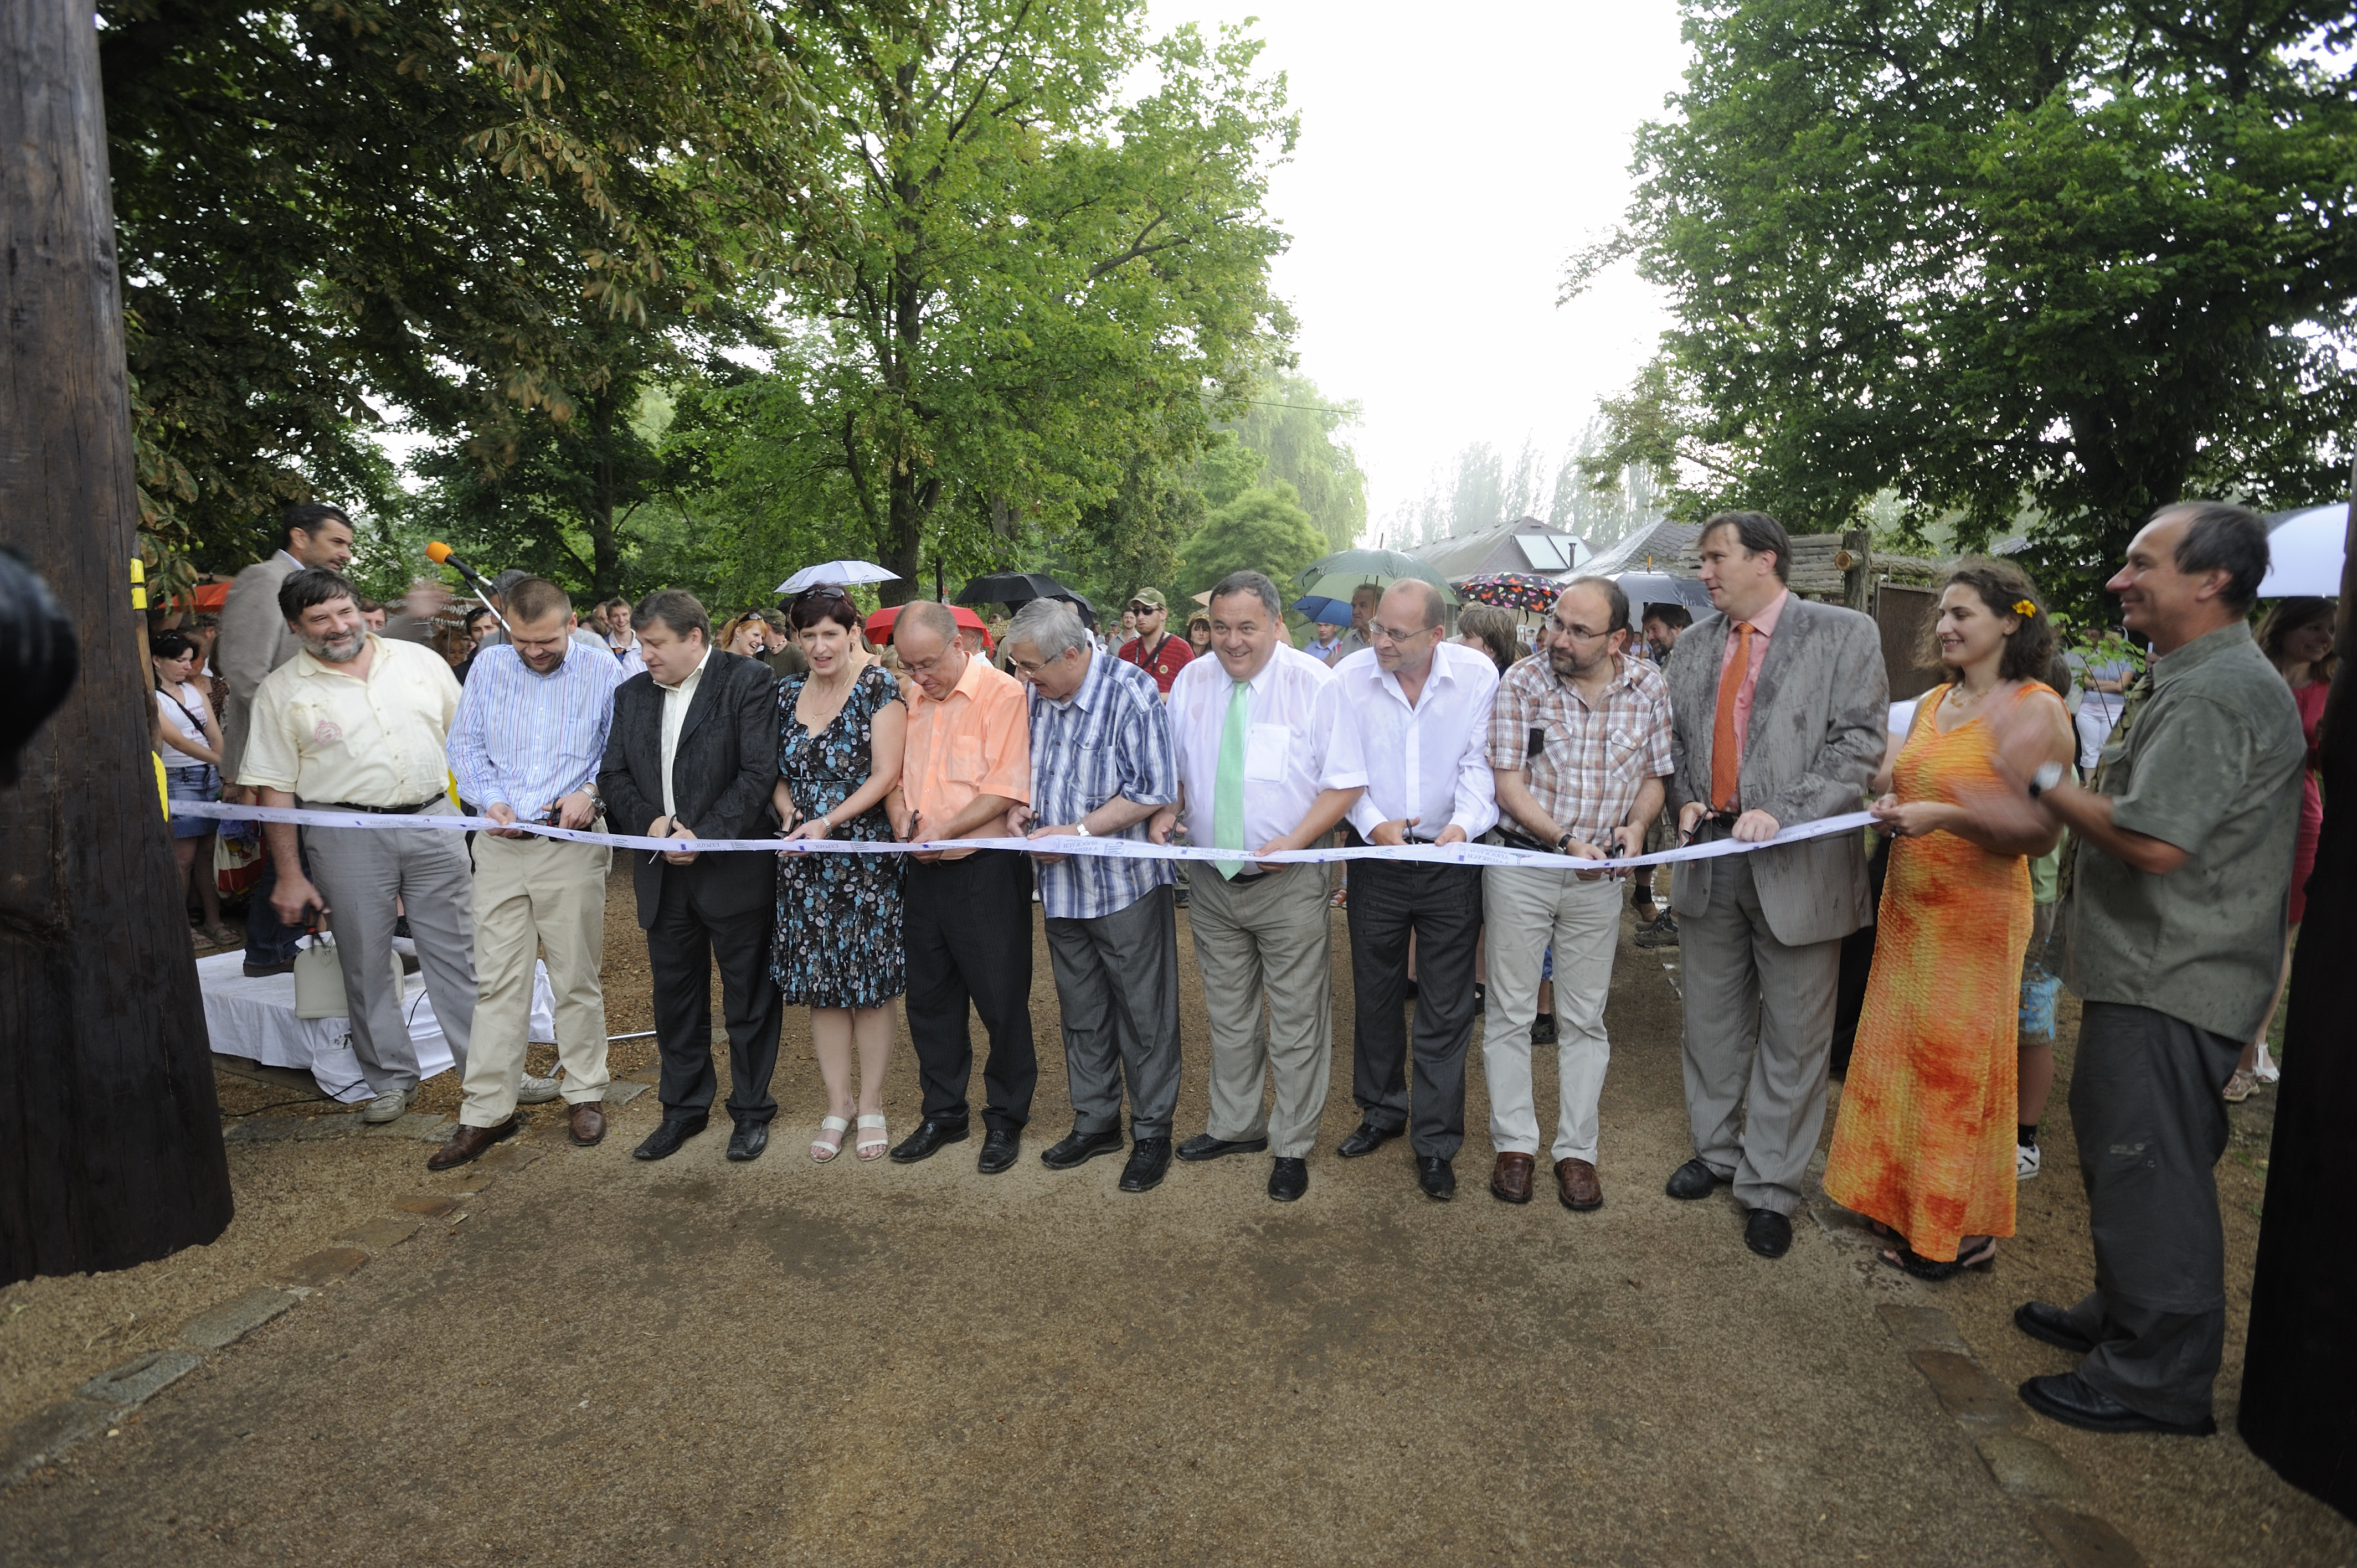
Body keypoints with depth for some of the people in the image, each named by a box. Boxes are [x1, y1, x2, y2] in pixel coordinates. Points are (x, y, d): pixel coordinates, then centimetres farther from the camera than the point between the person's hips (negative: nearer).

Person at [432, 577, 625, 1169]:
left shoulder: (603, 672, -1)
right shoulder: (489, 666, 7)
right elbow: (465, 744, 10)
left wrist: (591, 792, -14)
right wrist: (491, 799, -5)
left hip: (572, 844, -2)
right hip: (500, 844, 2)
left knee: (576, 980, 6)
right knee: (497, 981, 4)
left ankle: (585, 1095, 21)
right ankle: (487, 1112, 13)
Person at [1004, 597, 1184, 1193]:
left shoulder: (1130, 691, -16)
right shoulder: (1036, 695, 4)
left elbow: (1155, 790, -18)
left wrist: (1077, 832, -21)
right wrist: (1020, 805, -2)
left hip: (1126, 882, -6)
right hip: (1061, 884, 7)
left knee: (1143, 1015, 5)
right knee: (1081, 1011, 17)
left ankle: (1152, 1131, 21)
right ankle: (1095, 1121, 33)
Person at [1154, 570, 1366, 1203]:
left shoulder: (1314, 684, -10)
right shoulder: (1190, 682, 3)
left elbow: (1345, 782, -10)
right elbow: (1175, 768, 14)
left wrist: (1293, 843, -23)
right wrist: (1167, 811, -6)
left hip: (1288, 885, -4)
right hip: (1210, 878, 4)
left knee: (1297, 1021, 5)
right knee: (1227, 1014, 18)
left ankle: (1292, 1146, 22)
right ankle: (1235, 1126, 36)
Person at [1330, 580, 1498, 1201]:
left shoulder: (1478, 675, -9)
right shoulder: (1349, 677, -7)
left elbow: (1481, 763, -8)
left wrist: (1463, 825, -25)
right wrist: (1375, 824, -18)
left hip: (1451, 860, -1)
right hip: (1375, 858, 2)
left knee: (1446, 1009, 4)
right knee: (1374, 993, 16)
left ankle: (1436, 1142, 19)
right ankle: (1382, 1110, 37)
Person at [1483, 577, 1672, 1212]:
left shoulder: (1648, 688, -1)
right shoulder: (1522, 683, -9)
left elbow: (1654, 776, 8)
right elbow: (1508, 784, -10)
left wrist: (1635, 825, -12)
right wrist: (1566, 840, -21)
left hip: (1599, 874, 2)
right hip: (1522, 864, -2)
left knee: (1585, 1019, 10)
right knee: (1511, 1011, 6)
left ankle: (1577, 1149, 23)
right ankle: (1515, 1143, 21)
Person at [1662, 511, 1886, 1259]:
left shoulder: (1845, 635, -6)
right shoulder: (1692, 647, 9)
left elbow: (1859, 744, -12)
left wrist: (1782, 812, -21)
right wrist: (1685, 799, -2)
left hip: (1796, 863, -4)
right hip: (1709, 860, 5)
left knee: (1791, 1036, 6)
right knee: (1711, 1020, 17)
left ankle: (1771, 1188, 21)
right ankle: (1716, 1150, 36)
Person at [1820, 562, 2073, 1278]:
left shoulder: (2036, 709, -11)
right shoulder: (1932, 702, 10)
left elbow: (2043, 833, -15)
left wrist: (1945, 816, -26)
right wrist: (1892, 805, 0)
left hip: (1979, 915, -7)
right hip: (1908, 905, 7)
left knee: (1961, 1064, 4)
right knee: (1899, 1053, 12)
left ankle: (1965, 1229, 21)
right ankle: (1906, 1207, 28)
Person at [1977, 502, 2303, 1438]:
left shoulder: (2216, 694, -20)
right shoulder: (2183, 679, 15)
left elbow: (2154, 842, -26)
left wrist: (2042, 778, -15)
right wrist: (2035, 815, 11)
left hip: (2172, 984, -11)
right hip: (2146, 972, 11)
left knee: (2148, 1170, -1)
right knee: (2119, 1151, 20)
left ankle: (2160, 1379, 13)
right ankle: (2122, 1316, 36)